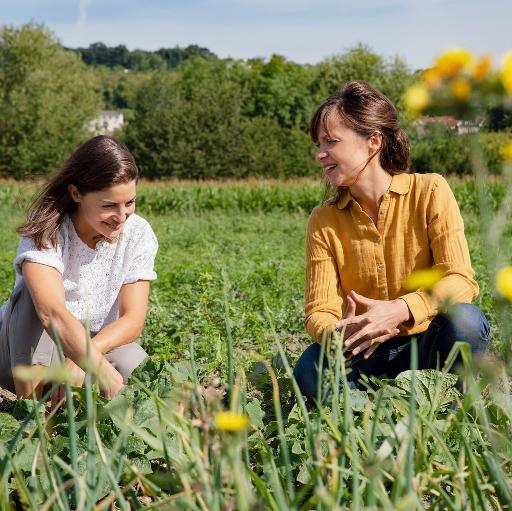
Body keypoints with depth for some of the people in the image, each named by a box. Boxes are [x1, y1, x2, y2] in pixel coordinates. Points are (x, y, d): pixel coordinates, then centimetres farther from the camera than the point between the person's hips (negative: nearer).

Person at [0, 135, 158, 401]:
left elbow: (133, 320, -18)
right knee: (34, 292, -31)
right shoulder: (45, 233, -22)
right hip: (24, 353, -2)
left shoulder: (138, 234, -11)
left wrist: (81, 359, -36)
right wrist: (100, 369, -54)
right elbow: (52, 313, -40)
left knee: (134, 366, -31)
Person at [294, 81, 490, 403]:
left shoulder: (430, 191, -8)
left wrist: (400, 310, -38)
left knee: (464, 319, -33)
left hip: (428, 342, -1)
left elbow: (461, 280, -19)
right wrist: (335, 334, -34)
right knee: (310, 370, -29)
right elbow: (319, 311, -8)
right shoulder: (324, 220, -2)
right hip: (369, 353, 1)